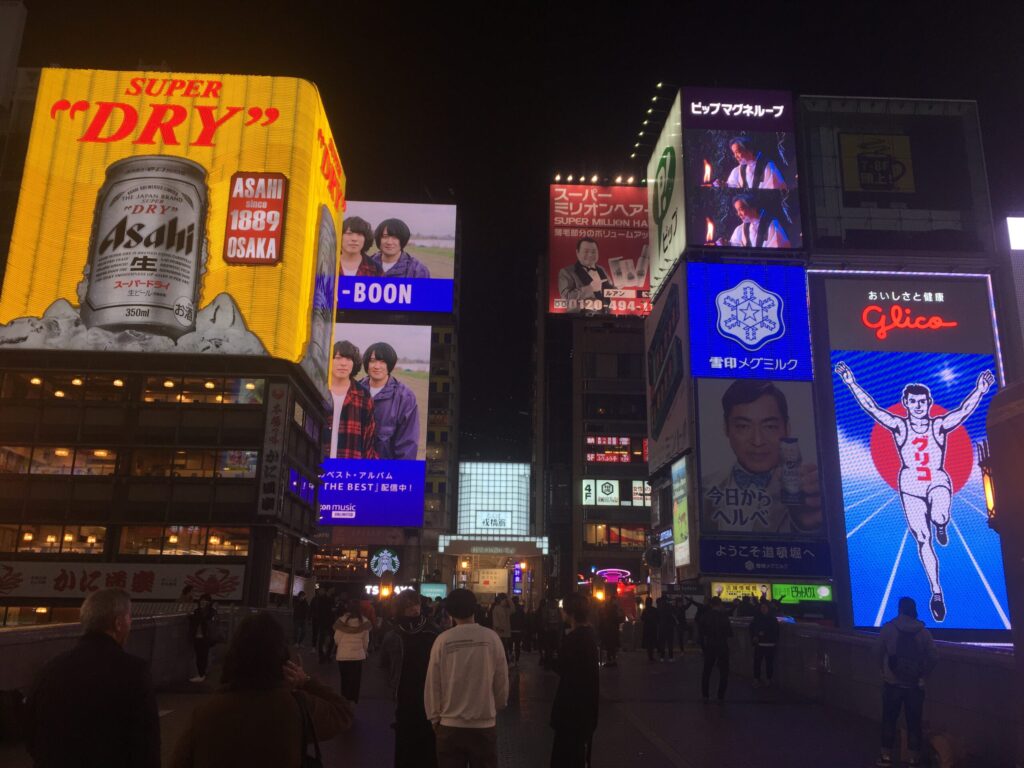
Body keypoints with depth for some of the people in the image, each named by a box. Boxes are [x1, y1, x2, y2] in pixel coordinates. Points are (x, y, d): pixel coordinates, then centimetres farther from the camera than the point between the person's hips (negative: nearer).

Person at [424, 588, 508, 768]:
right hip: (484, 725, 0)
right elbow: (502, 680, -1)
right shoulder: (491, 638, -9)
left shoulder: (443, 640, -10)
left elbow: (432, 684, -4)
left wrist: (435, 717, 11)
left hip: (450, 725, 0)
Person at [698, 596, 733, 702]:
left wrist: (702, 646, 12)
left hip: (709, 646, 3)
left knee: (706, 671, 16)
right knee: (723, 672, 10)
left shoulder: (704, 615, -3)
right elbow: (729, 632, -10)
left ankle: (705, 695, 18)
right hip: (722, 646, -3)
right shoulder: (723, 615, -14)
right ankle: (721, 697, 7)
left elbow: (701, 632, 3)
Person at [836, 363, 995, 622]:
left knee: (939, 517, -33)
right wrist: (851, 383, -20)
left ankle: (941, 525, 8)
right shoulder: (899, 426, -3)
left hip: (938, 483, -1)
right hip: (910, 487, 1)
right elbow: (870, 407, -12)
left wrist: (980, 389, -31)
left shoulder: (939, 425, -2)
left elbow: (965, 409, -16)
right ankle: (936, 592, 14)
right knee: (922, 540, 2)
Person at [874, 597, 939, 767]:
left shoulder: (888, 628, -8)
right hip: (915, 685, 1)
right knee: (914, 722, 11)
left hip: (892, 683, -1)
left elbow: (878, 652, -3)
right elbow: (933, 658, -5)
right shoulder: (923, 631, -5)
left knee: (889, 719, 10)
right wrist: (923, 675, 8)